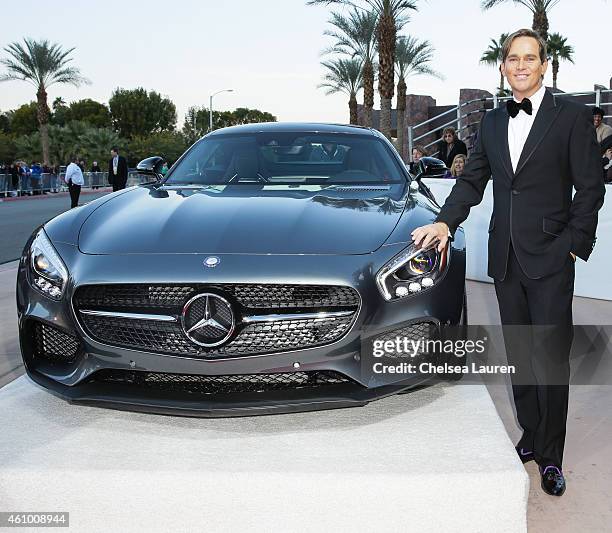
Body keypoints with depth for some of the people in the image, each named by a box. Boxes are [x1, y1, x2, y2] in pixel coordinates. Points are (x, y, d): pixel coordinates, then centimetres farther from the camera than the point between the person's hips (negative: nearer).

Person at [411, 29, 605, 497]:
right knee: (519, 354, 13)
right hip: (506, 259, 5)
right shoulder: (493, 122, 12)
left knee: (551, 356, -1)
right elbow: (472, 180, 11)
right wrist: (445, 222, -5)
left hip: (550, 259, -5)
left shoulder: (573, 116, -3)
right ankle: (531, 436, 27)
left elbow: (590, 187, -4)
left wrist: (574, 245, -9)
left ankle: (550, 455, 12)